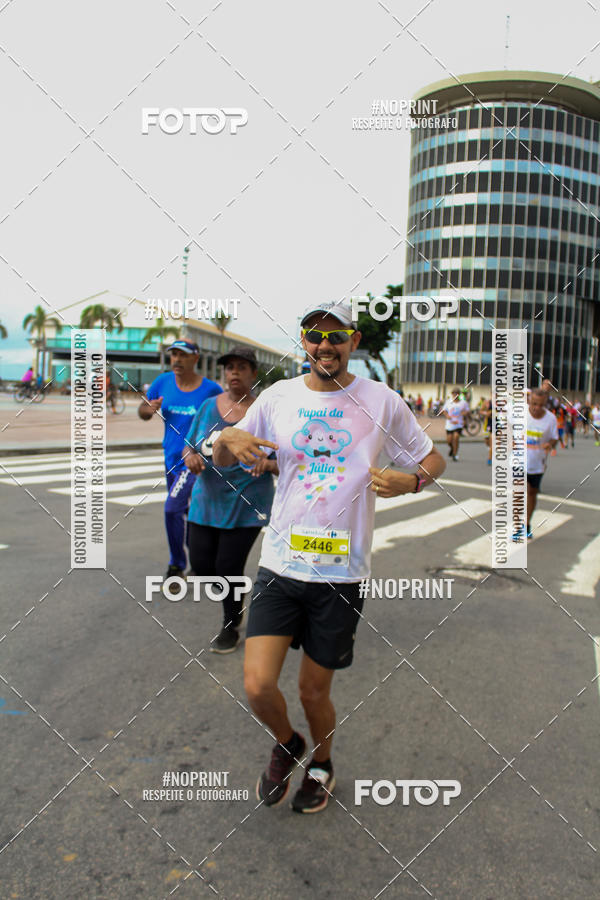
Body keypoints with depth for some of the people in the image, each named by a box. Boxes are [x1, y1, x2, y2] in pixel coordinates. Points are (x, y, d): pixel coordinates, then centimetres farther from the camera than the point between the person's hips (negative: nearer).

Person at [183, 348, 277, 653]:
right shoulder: (209, 407, 5)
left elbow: (282, 464, -5)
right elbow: (189, 447, 10)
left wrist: (269, 464, -27)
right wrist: (190, 456, -13)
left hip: (247, 505, -4)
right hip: (206, 501, 4)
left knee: (229, 566, -2)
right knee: (201, 566, 3)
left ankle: (230, 628, 24)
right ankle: (236, 607, 36)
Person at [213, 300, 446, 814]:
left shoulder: (382, 401, -2)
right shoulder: (277, 397, 2)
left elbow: (433, 459, 8)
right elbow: (222, 460, 12)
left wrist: (411, 481, -14)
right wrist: (228, 439, -12)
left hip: (342, 574, -1)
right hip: (280, 565, 2)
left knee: (313, 691, 11)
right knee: (258, 685, -6)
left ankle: (321, 765, 45)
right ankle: (287, 745, 31)